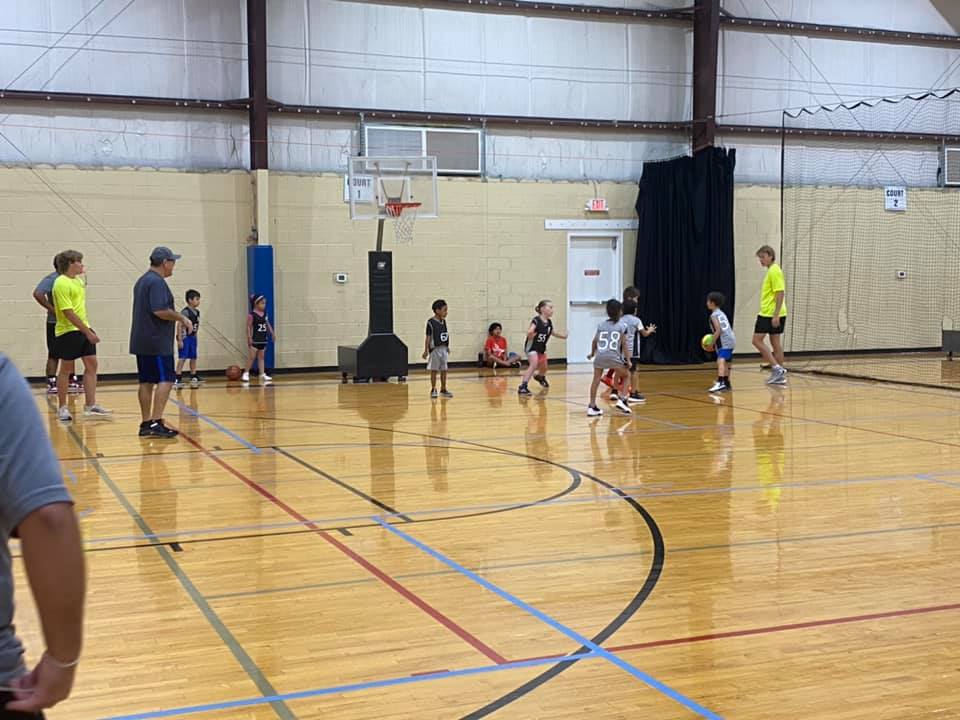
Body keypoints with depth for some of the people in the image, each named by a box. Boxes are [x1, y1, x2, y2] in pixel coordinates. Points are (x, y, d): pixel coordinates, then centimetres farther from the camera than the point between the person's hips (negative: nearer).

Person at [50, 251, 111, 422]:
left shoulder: (78, 280, 11)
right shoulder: (62, 283, -16)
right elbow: (68, 313, -21)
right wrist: (88, 332, -21)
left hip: (83, 330, 8)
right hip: (68, 331, -8)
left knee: (91, 364, 5)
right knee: (66, 369, 2)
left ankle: (90, 406, 9)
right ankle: (62, 408, 13)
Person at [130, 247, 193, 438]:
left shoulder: (143, 281, 18)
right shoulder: (157, 282, -14)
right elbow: (161, 311, -24)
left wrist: (177, 319, 24)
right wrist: (182, 318, -10)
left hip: (142, 341, 10)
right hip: (157, 342, -10)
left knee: (146, 382, 9)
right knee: (165, 380, -9)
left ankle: (146, 423, 11)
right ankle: (156, 423, -14)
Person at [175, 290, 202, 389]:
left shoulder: (197, 312, 8)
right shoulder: (185, 312, -17)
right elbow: (179, 325, -18)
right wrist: (179, 340, -21)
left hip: (193, 337, 8)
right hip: (185, 337, -8)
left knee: (193, 357, 13)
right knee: (182, 358, -9)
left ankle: (193, 377, 23)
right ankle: (178, 379, -7)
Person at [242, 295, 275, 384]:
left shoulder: (265, 314, 8)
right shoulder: (252, 315, -12)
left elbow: (268, 324, 16)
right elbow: (248, 327, -13)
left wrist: (272, 333, 10)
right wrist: (249, 338, -18)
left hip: (263, 339, 7)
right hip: (255, 339, -7)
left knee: (261, 357, 10)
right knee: (252, 357, -4)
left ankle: (262, 374, 11)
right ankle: (246, 373, 5)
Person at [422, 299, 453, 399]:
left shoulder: (443, 321, 7)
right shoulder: (431, 322, -12)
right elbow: (428, 337, -11)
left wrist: (447, 347, 18)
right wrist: (426, 350, -13)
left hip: (444, 349, 6)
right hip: (435, 349, -6)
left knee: (444, 370, 10)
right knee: (434, 370, 3)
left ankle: (443, 390, 20)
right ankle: (433, 390, 12)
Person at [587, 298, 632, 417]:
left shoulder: (601, 325, 16)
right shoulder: (622, 326, 6)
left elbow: (595, 341, 19)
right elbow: (624, 343, 1)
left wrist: (592, 354, 35)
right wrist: (627, 359, 5)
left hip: (600, 356, 3)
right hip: (613, 357, -3)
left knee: (596, 380, 8)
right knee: (626, 375, 18)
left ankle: (592, 407, 5)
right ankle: (621, 400, 4)